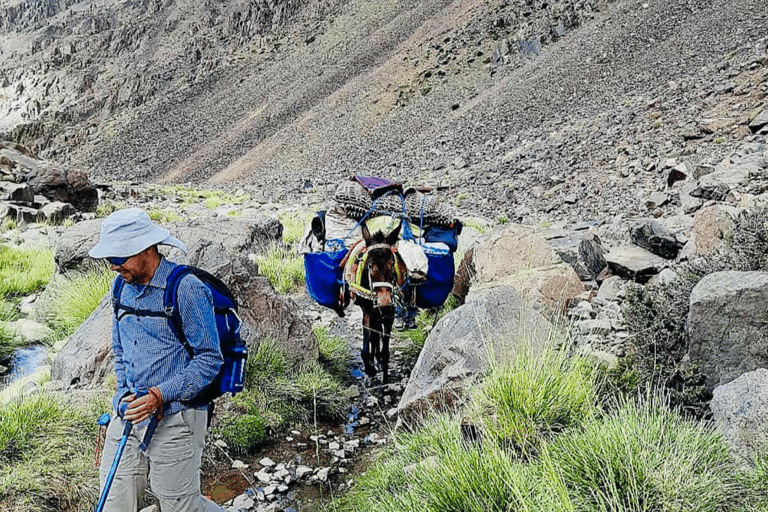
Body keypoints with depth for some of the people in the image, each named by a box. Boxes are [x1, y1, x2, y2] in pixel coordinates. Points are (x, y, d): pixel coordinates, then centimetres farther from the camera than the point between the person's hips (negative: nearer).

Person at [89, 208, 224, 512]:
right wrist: (124, 395, 5)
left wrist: (160, 395, -20)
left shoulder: (187, 289, -15)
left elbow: (209, 359, -13)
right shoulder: (123, 288, 8)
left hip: (174, 420, -6)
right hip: (127, 416, 6)